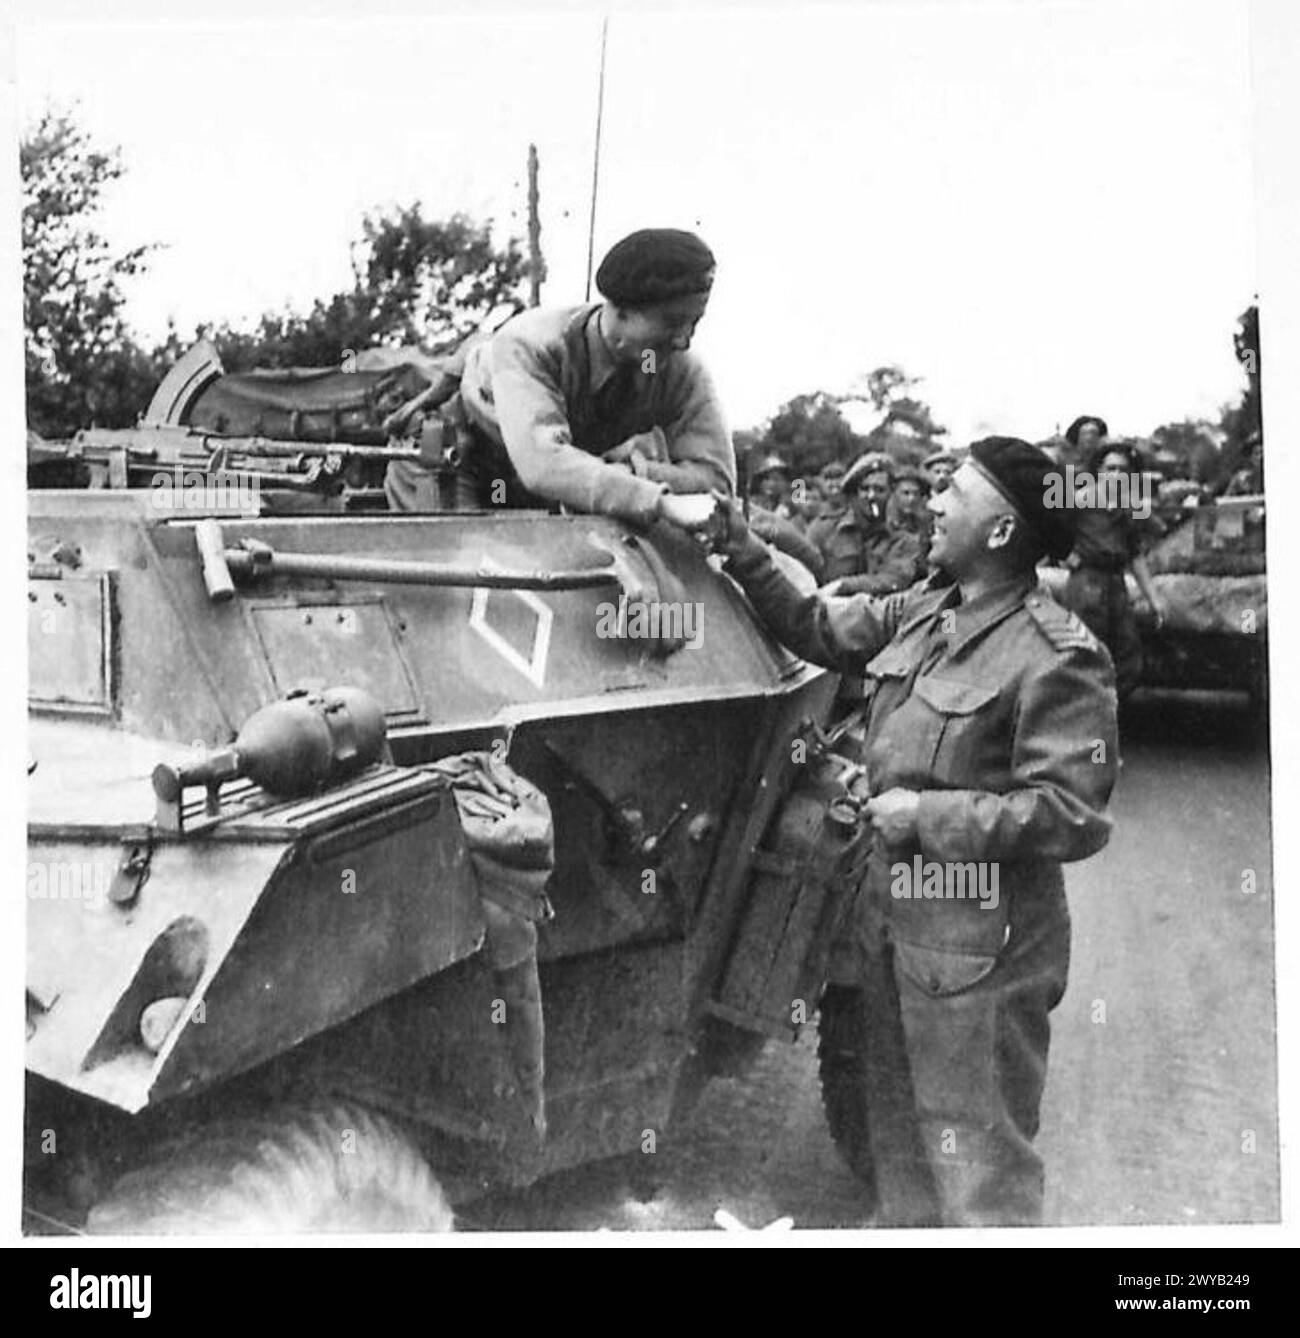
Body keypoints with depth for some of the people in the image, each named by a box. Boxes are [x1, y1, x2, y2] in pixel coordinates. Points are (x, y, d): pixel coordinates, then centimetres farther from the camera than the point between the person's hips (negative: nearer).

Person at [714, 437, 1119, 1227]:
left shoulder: (1057, 657, -18)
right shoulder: (922, 614, 5)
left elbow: (1073, 816, -21)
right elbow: (816, 628, 16)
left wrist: (928, 817, -19)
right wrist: (741, 549, 7)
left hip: (978, 946, -8)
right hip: (890, 915, 8)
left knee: (979, 1158, 4)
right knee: (895, 1132, 24)